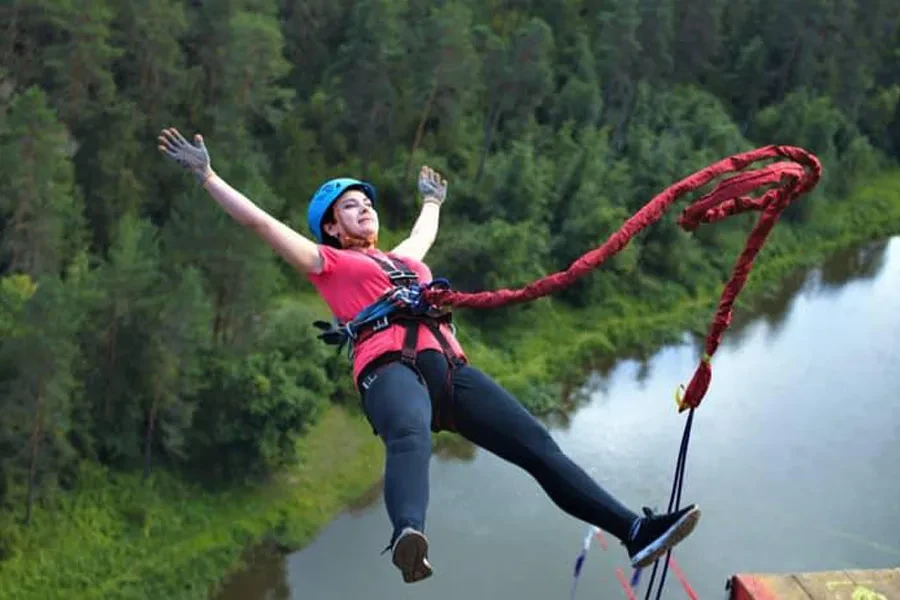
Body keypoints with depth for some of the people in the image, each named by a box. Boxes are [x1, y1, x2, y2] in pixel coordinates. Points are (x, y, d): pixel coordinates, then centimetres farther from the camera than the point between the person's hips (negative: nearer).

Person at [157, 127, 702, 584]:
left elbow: (426, 234, 60)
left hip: (450, 368, 7)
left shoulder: (402, 258, 38)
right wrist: (207, 175, 18)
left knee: (537, 444, -6)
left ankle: (634, 530, -12)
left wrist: (433, 199, 78)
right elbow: (261, 221, 18)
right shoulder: (327, 262, 21)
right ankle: (409, 537, -69)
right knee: (410, 440, -40)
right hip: (389, 368, -6)